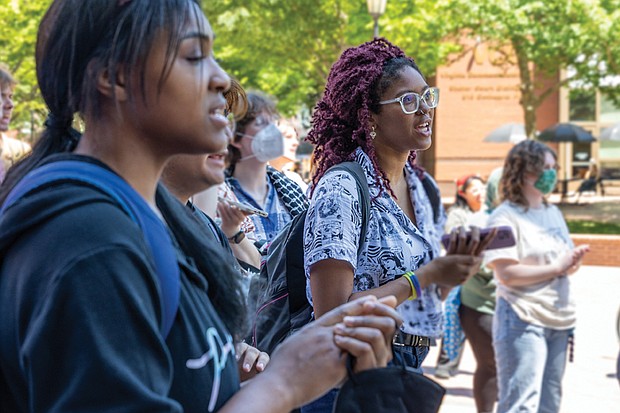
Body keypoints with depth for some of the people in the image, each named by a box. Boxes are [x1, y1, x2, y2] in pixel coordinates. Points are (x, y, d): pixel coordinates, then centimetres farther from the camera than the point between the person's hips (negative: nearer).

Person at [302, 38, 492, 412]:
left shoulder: (423, 187, 7)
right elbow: (332, 313, -22)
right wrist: (425, 276, -18)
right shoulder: (342, 189, -17)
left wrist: (453, 267, -6)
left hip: (411, 366, 8)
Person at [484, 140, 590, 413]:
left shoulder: (554, 213, 16)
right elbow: (506, 274, -20)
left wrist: (574, 261, -2)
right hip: (523, 321, -8)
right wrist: (556, 267, -14)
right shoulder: (505, 216, -9)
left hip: (559, 320, 8)